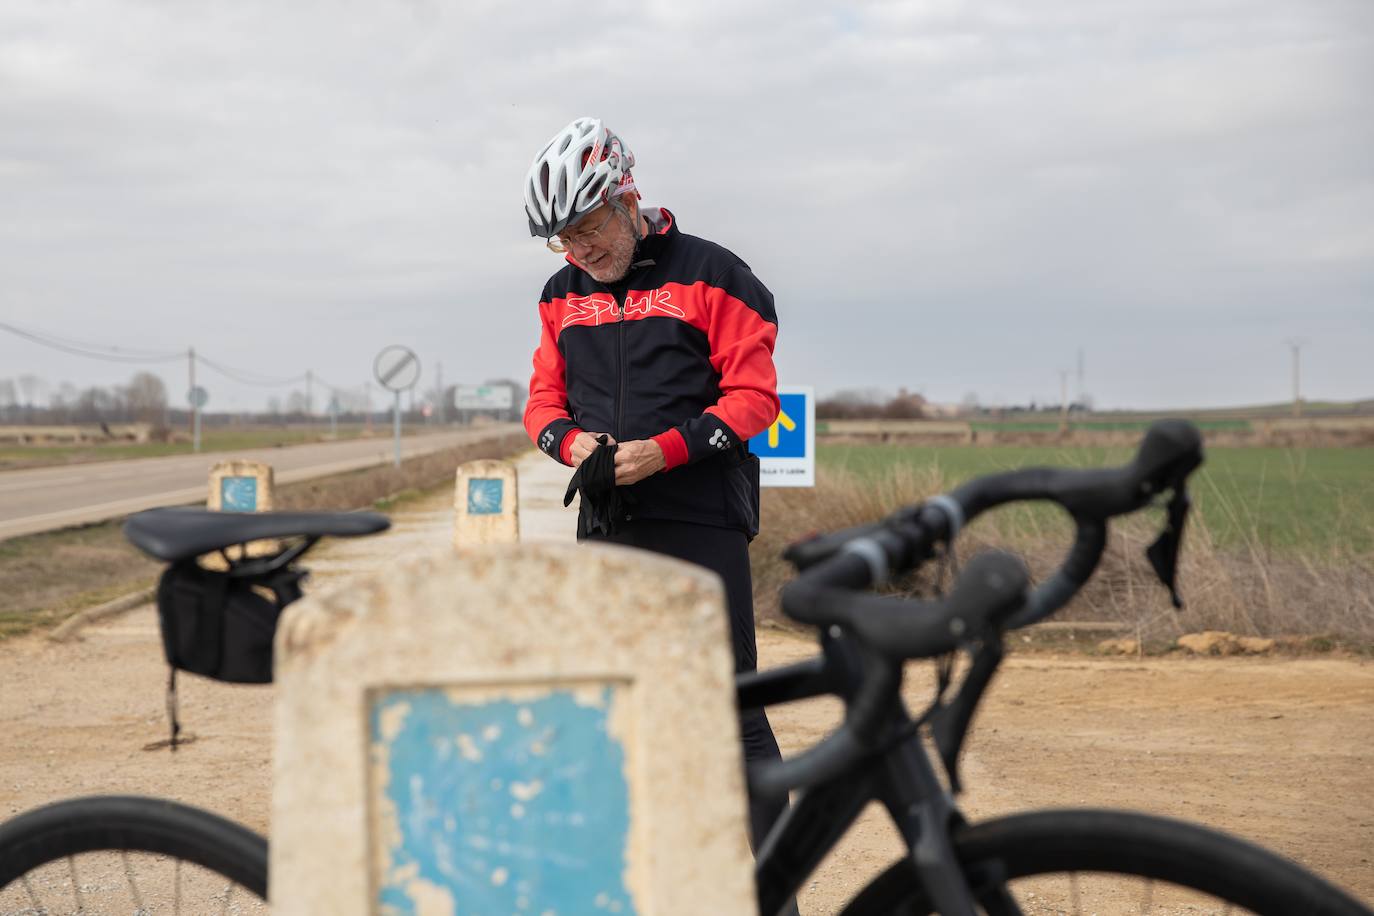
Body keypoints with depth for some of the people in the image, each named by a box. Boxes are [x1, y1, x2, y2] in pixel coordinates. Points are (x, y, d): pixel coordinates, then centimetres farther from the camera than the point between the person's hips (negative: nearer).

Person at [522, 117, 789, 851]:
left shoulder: (709, 276, -4)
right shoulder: (563, 295, 13)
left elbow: (753, 394, -7)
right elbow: (544, 397, 15)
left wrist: (666, 449, -19)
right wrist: (568, 440, -9)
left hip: (702, 523, -5)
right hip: (606, 526, 5)